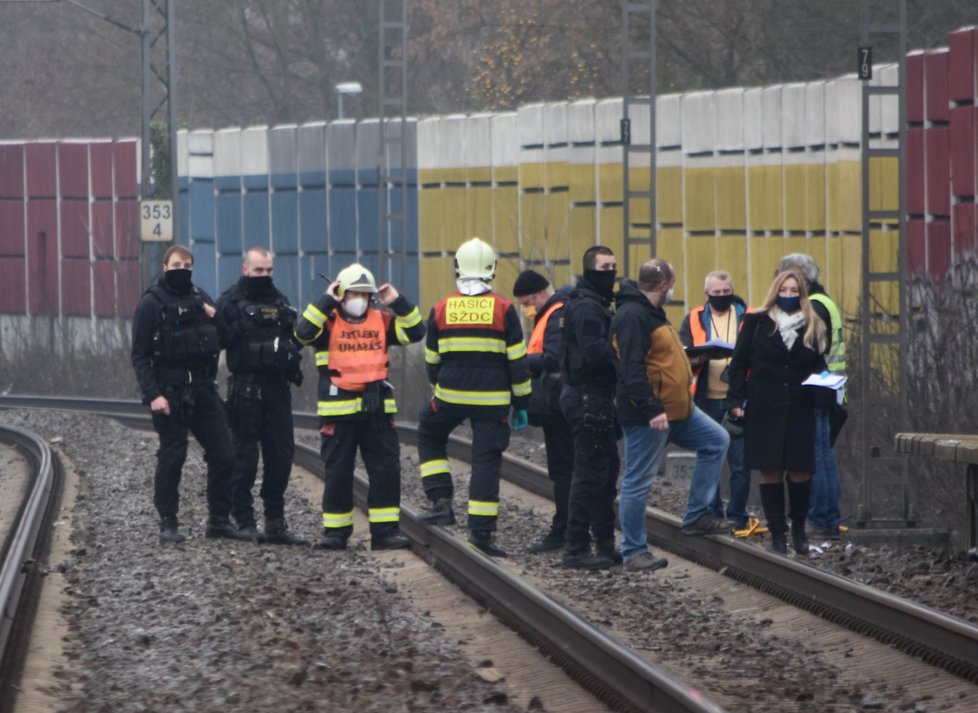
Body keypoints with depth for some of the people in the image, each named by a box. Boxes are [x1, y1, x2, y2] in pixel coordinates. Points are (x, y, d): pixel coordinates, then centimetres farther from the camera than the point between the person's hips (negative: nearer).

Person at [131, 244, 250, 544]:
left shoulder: (200, 298, 13)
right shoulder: (152, 303, -4)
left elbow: (224, 340, 16)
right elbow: (140, 355, -8)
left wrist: (215, 317, -4)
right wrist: (152, 395, -17)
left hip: (203, 389, 5)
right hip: (170, 392, -5)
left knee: (223, 455, 2)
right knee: (171, 457, -3)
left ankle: (219, 521, 11)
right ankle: (168, 524, 4)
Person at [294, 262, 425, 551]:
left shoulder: (382, 320, 9)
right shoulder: (328, 321, 0)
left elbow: (415, 332, 5)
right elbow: (303, 332, -19)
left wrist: (398, 303, -3)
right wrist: (326, 301, -16)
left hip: (377, 408, 3)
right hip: (338, 410, -3)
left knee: (386, 471, 0)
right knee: (338, 473, 3)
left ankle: (385, 531, 4)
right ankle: (335, 532, 12)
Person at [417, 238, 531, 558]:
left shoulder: (441, 310, 0)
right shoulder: (503, 309, -5)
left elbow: (432, 362, 10)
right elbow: (518, 361, -3)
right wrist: (521, 403, 6)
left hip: (450, 395, 1)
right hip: (493, 399, -1)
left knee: (429, 436, 25)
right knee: (486, 460, 3)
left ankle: (442, 501, 11)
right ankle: (481, 529, -1)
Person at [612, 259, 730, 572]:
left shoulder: (649, 312, 15)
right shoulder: (632, 316, -19)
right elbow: (632, 369, -26)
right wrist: (652, 410, -29)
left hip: (676, 408, 11)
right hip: (647, 415, -11)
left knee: (716, 441, 15)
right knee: (638, 481, -2)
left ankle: (696, 517, 17)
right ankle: (633, 552, 4)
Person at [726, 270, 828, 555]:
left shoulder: (813, 327, 10)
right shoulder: (756, 323, 4)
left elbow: (818, 367, 16)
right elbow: (739, 363, 4)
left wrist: (824, 387, -5)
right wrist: (737, 400, -5)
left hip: (800, 410, 1)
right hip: (764, 410, -1)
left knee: (800, 471, -1)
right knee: (770, 471, -1)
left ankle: (799, 528, 16)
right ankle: (777, 533, 5)